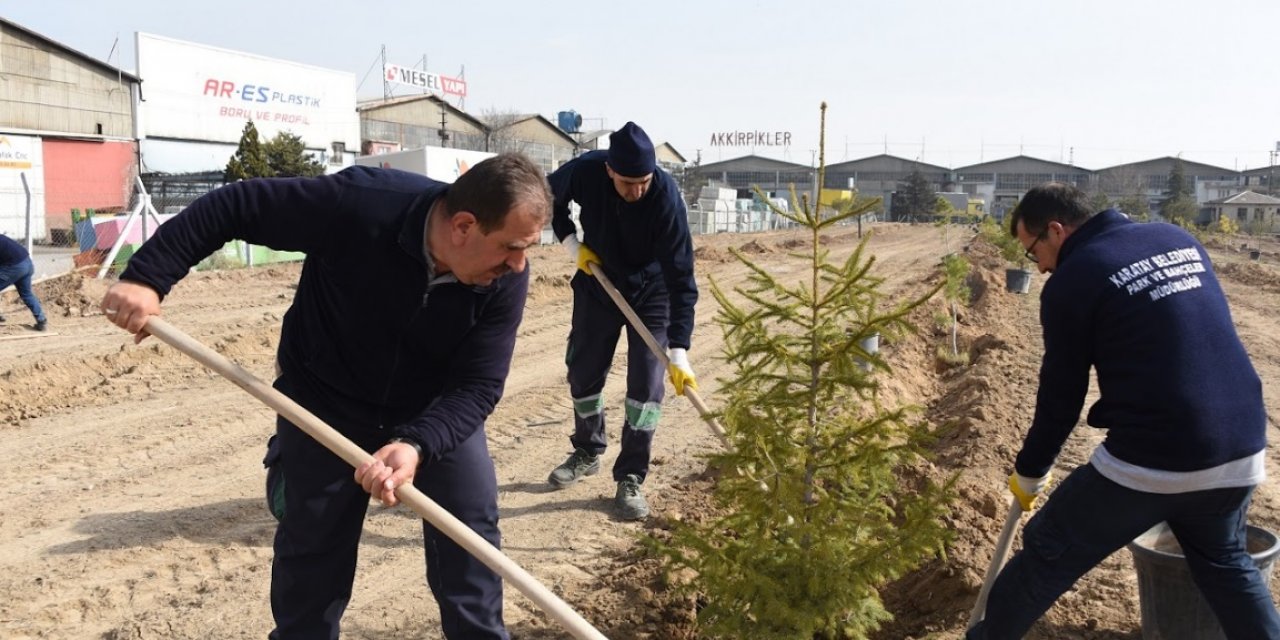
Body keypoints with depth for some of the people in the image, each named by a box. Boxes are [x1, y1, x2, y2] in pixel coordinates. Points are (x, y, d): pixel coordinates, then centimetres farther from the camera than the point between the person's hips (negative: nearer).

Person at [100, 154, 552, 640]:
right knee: (311, 548, 7)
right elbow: (233, 206, -23)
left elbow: (478, 385, -24)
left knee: (472, 529, 2)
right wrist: (146, 276, -25)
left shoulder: (506, 279, -24)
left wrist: (416, 445, -41)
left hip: (435, 410, 2)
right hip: (326, 402, -2)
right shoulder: (359, 204, -33)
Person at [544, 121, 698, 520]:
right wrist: (571, 243, -14)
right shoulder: (585, 171, -25)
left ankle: (631, 478, 4)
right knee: (583, 372, 11)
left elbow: (681, 278, -35)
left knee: (646, 382, -9)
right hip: (597, 284, 3)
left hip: (651, 292, -3)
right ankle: (587, 452, 34)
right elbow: (550, 198, 1)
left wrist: (679, 353, -40)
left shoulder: (666, 196, -33)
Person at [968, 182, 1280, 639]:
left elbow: (1060, 398, -1)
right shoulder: (1178, 239, 11)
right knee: (1225, 565, 30)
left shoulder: (1072, 280, -7)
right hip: (1242, 450, 7)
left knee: (1046, 556, 11)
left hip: (1151, 461, -7)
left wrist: (1028, 474, 13)